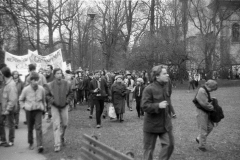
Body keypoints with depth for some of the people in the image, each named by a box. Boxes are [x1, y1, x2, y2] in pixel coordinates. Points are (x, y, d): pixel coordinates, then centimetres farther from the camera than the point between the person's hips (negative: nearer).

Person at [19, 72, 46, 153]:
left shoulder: (41, 89, -7)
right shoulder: (26, 89, -9)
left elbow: (43, 100, 10)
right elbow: (21, 99, 9)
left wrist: (44, 108, 16)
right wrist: (24, 106, -1)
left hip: (38, 110, 0)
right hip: (29, 110, 1)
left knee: (38, 127, -12)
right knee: (30, 128, 11)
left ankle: (39, 145, -16)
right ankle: (31, 143, 30)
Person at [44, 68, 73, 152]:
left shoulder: (67, 84, -1)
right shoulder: (50, 85, -6)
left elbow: (71, 94, 7)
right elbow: (47, 95, 0)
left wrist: (67, 101, -5)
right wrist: (53, 101, -11)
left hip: (64, 106, 3)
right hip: (54, 107, -2)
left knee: (64, 124, 11)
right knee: (56, 125, -8)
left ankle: (62, 137, 39)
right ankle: (57, 144, -6)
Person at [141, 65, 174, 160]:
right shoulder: (149, 89, -16)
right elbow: (145, 106, -20)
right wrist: (158, 105, -32)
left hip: (165, 124, 6)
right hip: (152, 124, -6)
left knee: (169, 144, 1)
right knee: (149, 148, 8)